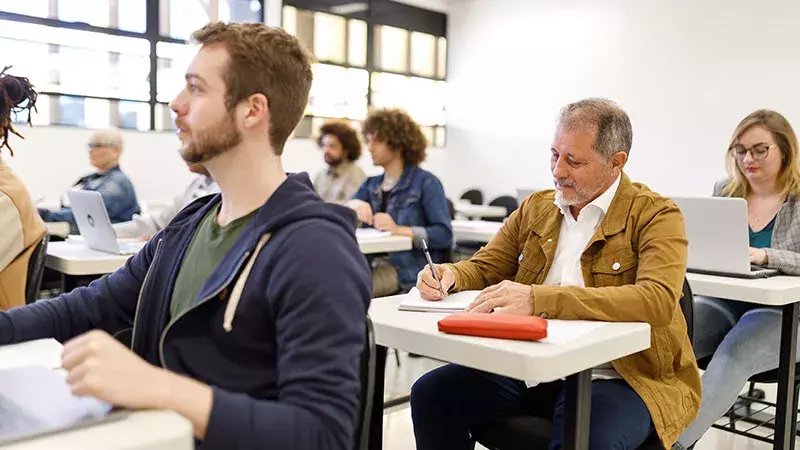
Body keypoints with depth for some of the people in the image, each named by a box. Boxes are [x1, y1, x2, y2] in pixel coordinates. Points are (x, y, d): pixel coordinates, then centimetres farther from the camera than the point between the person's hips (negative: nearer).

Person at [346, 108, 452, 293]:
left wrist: (400, 230, -22)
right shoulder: (371, 185, 19)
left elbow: (444, 234, -11)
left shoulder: (426, 182, 0)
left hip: (411, 281, -5)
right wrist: (351, 205, -12)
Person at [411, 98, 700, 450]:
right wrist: (450, 275, -7)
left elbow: (658, 301, -22)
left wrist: (539, 299, -32)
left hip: (617, 377, -5)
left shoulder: (657, 216, -5)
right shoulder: (536, 207, 13)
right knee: (430, 394, -14)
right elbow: (484, 267, 20)